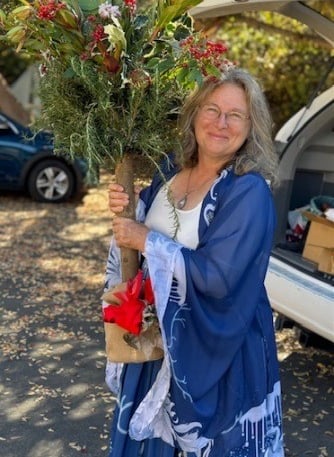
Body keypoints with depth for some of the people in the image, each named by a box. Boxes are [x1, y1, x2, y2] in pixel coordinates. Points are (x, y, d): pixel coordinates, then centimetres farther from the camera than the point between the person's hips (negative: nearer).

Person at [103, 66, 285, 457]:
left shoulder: (250, 191, -21)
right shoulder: (171, 169, -1)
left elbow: (218, 277, -27)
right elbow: (144, 230, 11)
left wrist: (147, 240, -22)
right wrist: (125, 213, -11)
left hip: (218, 346, -6)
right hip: (157, 334, 6)